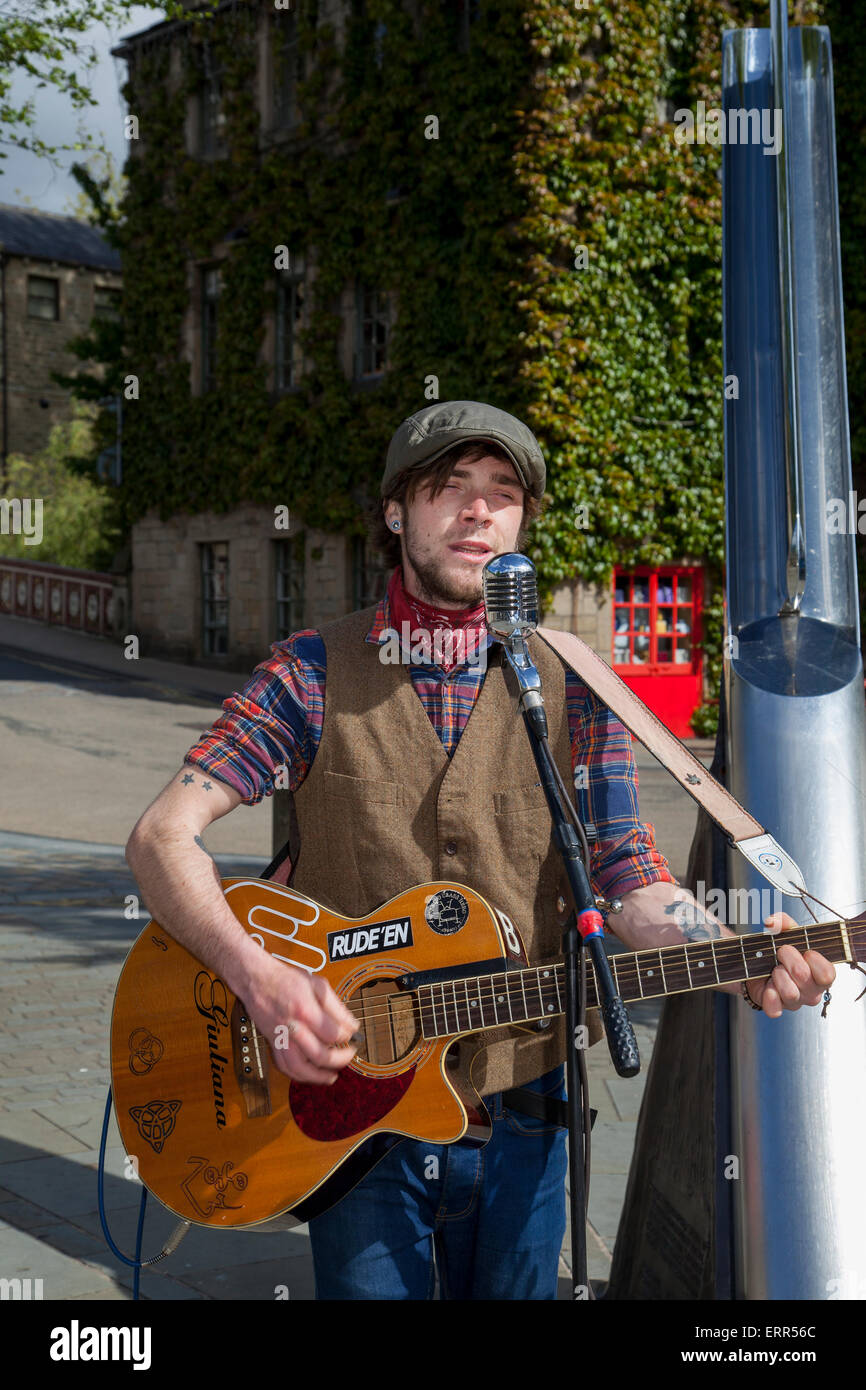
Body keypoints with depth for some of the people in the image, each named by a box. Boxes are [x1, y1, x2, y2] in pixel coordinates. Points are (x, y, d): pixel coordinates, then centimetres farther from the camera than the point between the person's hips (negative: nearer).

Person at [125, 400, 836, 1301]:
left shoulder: (571, 689, 2)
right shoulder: (316, 673, -4)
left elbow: (632, 885, -4)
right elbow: (163, 834, -11)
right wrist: (254, 975, -27)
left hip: (517, 1111, 2)